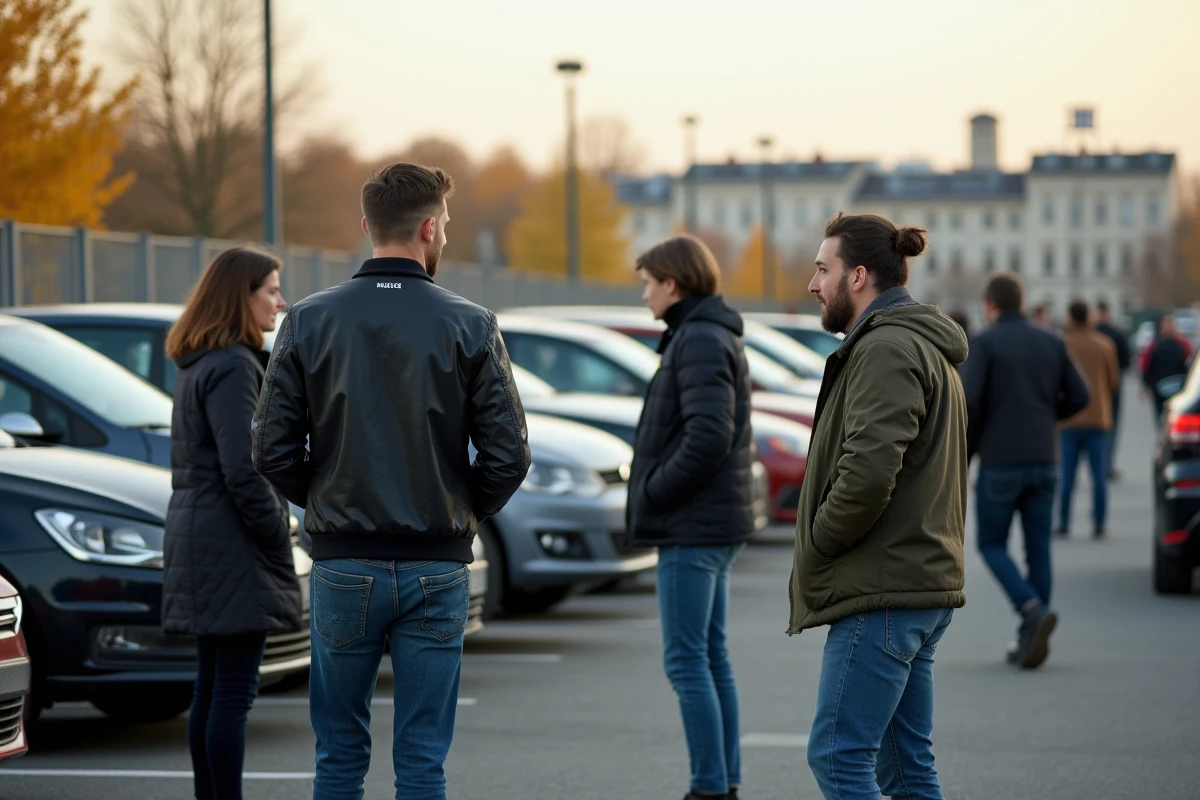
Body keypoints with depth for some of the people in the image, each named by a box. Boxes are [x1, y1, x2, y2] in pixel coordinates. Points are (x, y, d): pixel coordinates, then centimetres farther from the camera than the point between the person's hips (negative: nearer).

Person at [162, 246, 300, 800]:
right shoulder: (233, 367, -15)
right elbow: (242, 468, -21)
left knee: (211, 691, 13)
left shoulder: (198, 367, 16)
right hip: (234, 546, -10)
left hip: (201, 542, 10)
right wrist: (278, 533, -11)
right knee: (233, 692, -8)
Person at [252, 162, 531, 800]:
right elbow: (508, 454, -6)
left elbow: (272, 450, -3)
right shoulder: (470, 327, -4)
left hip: (342, 563, 1)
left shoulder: (309, 321, -1)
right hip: (437, 568, -1)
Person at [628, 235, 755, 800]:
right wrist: (657, 490, 12)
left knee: (686, 659, -7)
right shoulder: (714, 336, 16)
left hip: (693, 526, -10)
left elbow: (709, 437, -24)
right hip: (715, 521, 10)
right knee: (710, 657, 12)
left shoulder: (700, 340, -15)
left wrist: (653, 492, -14)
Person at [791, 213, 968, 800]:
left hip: (882, 594, -11)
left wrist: (818, 541, -9)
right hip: (923, 580, 11)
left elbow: (868, 471, -25)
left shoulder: (886, 350, -13)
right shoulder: (925, 347, 21)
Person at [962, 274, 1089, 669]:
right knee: (1038, 549, 8)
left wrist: (963, 455, -2)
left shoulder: (984, 343, -7)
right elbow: (1079, 396, 7)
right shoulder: (1052, 342, 7)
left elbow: (969, 403, -15)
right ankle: (1030, 642, 7)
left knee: (992, 545, 8)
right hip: (1043, 461, 4)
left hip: (1000, 462, -4)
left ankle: (1033, 610, -15)